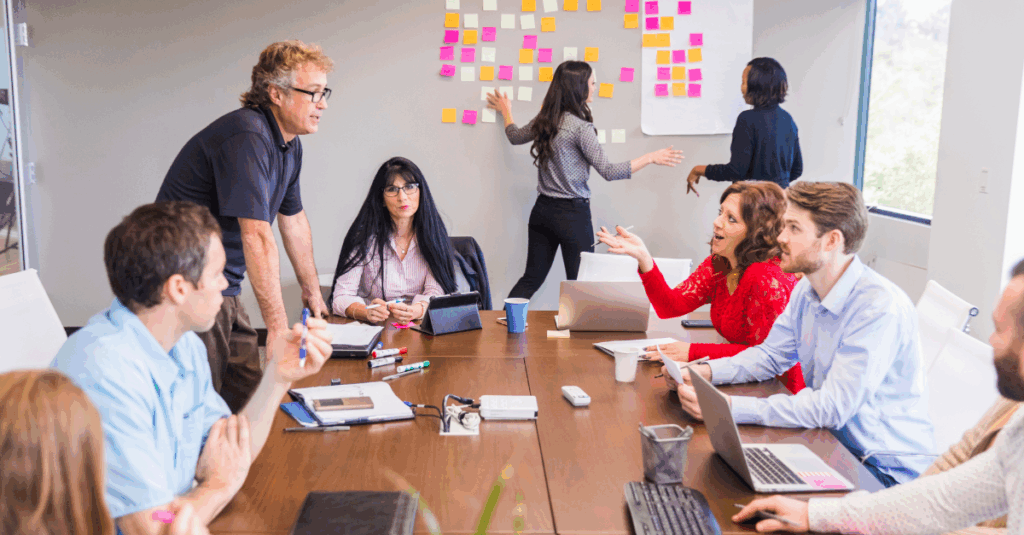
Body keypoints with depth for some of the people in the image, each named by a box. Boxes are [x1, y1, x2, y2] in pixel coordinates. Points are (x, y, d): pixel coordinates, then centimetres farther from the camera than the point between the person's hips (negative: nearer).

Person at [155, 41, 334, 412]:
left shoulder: (290, 144, 9)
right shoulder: (246, 137, -23)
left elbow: (293, 219, 22)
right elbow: (257, 238, -28)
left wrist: (311, 288, 28)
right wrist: (278, 326, -28)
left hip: (225, 287, 9)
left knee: (251, 396, 10)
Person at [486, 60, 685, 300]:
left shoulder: (544, 120, 5)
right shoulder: (580, 127, -16)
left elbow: (515, 136, 24)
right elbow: (607, 171, -18)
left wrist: (506, 111, 43)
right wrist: (651, 158, -13)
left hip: (543, 209, 7)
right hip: (573, 213, -7)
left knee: (532, 278, 13)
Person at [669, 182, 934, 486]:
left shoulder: (882, 309, -25)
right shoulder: (806, 291, 2)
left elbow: (832, 407, -29)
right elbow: (771, 355, 13)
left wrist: (730, 408, -33)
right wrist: (707, 371, -6)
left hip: (887, 471, -7)